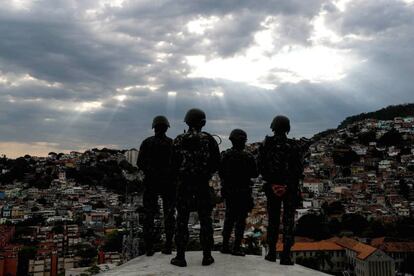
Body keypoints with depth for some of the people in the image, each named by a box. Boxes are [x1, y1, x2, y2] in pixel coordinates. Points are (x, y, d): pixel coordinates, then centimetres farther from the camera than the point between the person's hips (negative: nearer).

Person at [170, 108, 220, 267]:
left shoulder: (179, 141, -3)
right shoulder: (209, 140, -6)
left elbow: (174, 164, 2)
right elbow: (216, 163, -1)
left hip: (183, 184, 0)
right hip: (203, 185, 0)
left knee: (182, 221, 7)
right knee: (205, 221, 9)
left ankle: (180, 257, 11)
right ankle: (207, 257, 15)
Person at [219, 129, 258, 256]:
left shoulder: (225, 155, -2)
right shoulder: (248, 157, -14)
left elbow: (220, 173, 3)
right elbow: (255, 174, -5)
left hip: (228, 191, 5)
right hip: (243, 192, -4)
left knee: (229, 218, 14)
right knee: (240, 220, 3)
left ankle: (225, 246, 17)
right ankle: (236, 248, 2)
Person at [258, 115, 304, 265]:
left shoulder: (266, 144, -4)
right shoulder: (294, 146, -8)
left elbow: (260, 166, -6)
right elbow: (299, 169, -7)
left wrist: (270, 181, 1)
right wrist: (292, 183, 3)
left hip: (272, 187, 2)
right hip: (290, 188, -2)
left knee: (273, 220, 14)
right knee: (288, 221, 4)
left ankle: (272, 253, 18)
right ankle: (285, 255, 1)